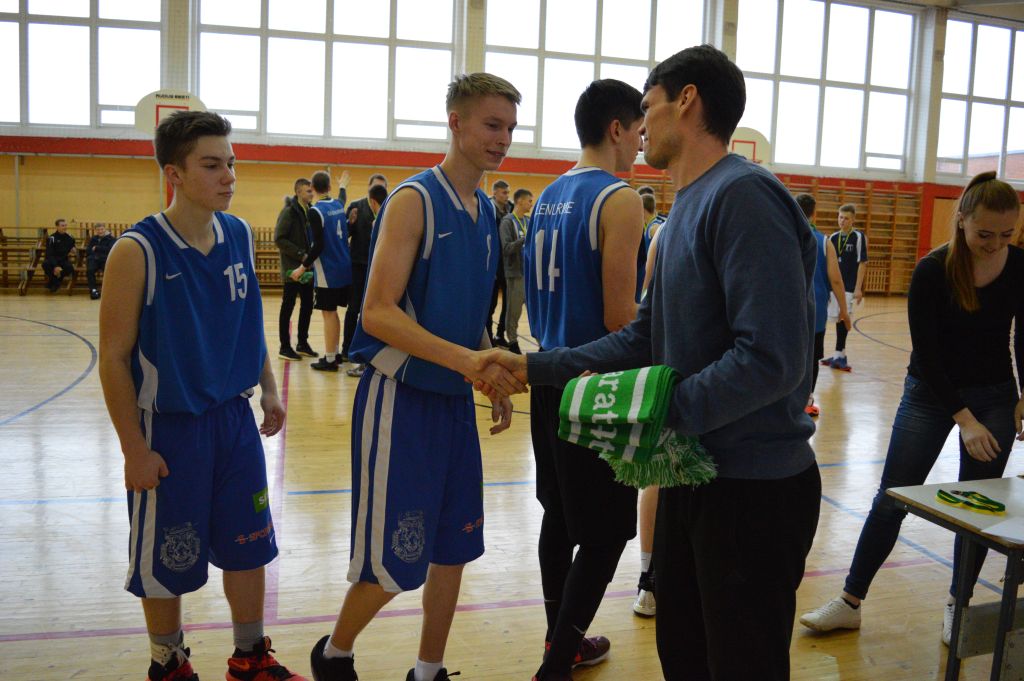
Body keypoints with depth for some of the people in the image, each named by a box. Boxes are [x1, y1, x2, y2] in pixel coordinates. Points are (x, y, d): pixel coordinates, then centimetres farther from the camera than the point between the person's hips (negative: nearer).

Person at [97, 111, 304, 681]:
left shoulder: (240, 235, 0)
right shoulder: (137, 251, -16)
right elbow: (114, 357, -13)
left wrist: (269, 389, 9)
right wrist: (135, 449, -13)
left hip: (235, 417, 5)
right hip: (169, 425, -5)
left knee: (249, 546, 14)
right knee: (167, 562, 10)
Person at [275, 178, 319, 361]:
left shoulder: (309, 211, 10)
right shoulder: (289, 212, -11)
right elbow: (279, 239, -16)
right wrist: (301, 255, -18)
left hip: (307, 267, 7)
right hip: (292, 268, -7)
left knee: (307, 305, 10)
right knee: (288, 306, 0)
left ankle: (303, 343, 21)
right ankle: (285, 347, 8)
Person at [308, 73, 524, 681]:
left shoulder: (487, 210, 10)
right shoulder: (414, 199, -13)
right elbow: (378, 314, -21)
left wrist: (497, 381, 11)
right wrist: (465, 360, -30)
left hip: (456, 401, 8)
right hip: (402, 398, -7)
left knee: (454, 548, 13)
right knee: (394, 562, 0)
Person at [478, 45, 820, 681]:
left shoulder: (743, 194, -20)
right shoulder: (687, 208, 11)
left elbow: (771, 357, -28)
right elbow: (645, 338, 12)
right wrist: (534, 366, 7)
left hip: (754, 488, -9)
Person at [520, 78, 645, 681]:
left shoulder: (550, 196, 11)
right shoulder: (619, 200, -15)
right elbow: (620, 319, -20)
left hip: (553, 377, 9)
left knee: (561, 517, 18)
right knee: (605, 534, 2)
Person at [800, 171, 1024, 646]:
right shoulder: (932, 272, -17)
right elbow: (927, 353, -16)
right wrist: (963, 418, -19)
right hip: (930, 393, -2)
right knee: (890, 500, 0)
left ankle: (958, 603, 26)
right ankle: (850, 602, 10)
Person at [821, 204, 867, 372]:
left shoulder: (858, 237, -5)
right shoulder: (833, 238, 9)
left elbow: (862, 263, -8)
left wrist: (858, 288, -13)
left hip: (849, 287, -5)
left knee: (843, 319, -8)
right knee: (838, 319, 9)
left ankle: (839, 355, -1)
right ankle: (840, 355, 18)